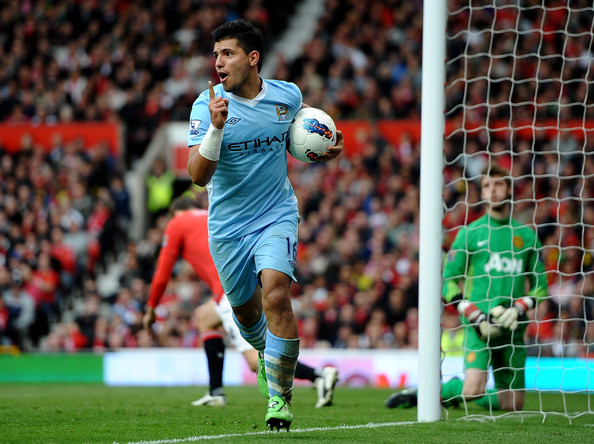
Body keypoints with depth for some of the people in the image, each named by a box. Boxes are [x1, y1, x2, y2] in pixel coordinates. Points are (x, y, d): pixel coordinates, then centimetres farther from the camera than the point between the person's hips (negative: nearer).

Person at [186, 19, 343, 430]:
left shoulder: (288, 96, -5)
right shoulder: (207, 106, -14)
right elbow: (198, 175, -22)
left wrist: (324, 151, -3)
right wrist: (216, 127, -36)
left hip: (277, 215, -1)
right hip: (228, 225, 1)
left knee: (276, 296, -22)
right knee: (245, 307, 16)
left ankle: (280, 396, -9)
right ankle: (265, 353, 52)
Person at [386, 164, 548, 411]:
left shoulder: (526, 235, 14)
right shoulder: (470, 233, 5)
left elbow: (540, 283, 17)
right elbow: (448, 282, 2)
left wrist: (518, 309, -3)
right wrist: (476, 317, -11)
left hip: (513, 326, 4)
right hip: (479, 323, -4)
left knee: (513, 404, 1)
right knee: (474, 389, -24)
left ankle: (455, 395, 25)